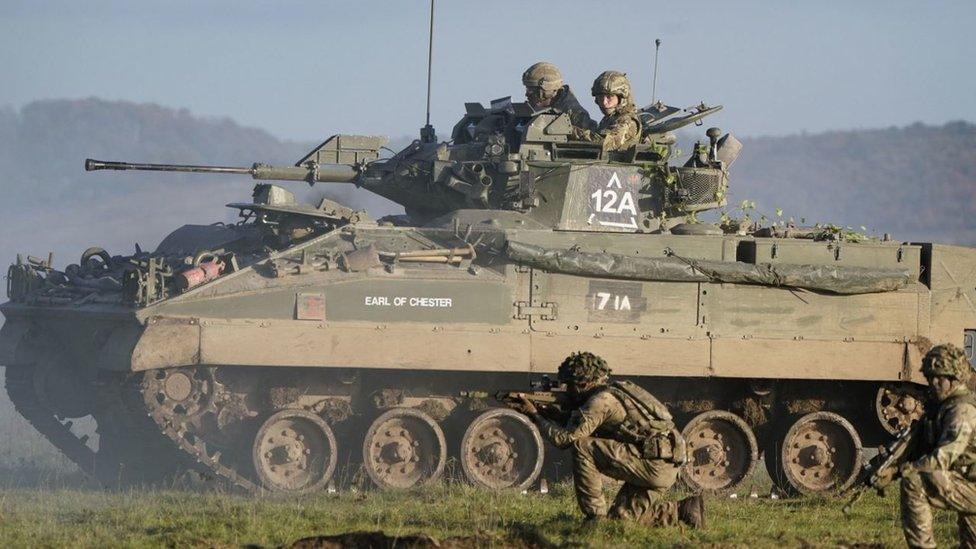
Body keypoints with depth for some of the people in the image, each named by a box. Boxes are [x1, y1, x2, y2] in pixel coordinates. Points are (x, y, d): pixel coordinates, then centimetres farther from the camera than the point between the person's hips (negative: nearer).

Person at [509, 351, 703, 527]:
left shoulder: (600, 400, -11)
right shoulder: (614, 392, 19)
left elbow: (564, 438, -9)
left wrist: (535, 415, 2)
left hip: (654, 466, -10)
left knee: (582, 448, -12)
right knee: (619, 518, 16)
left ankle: (595, 515, -7)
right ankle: (683, 510, 12)